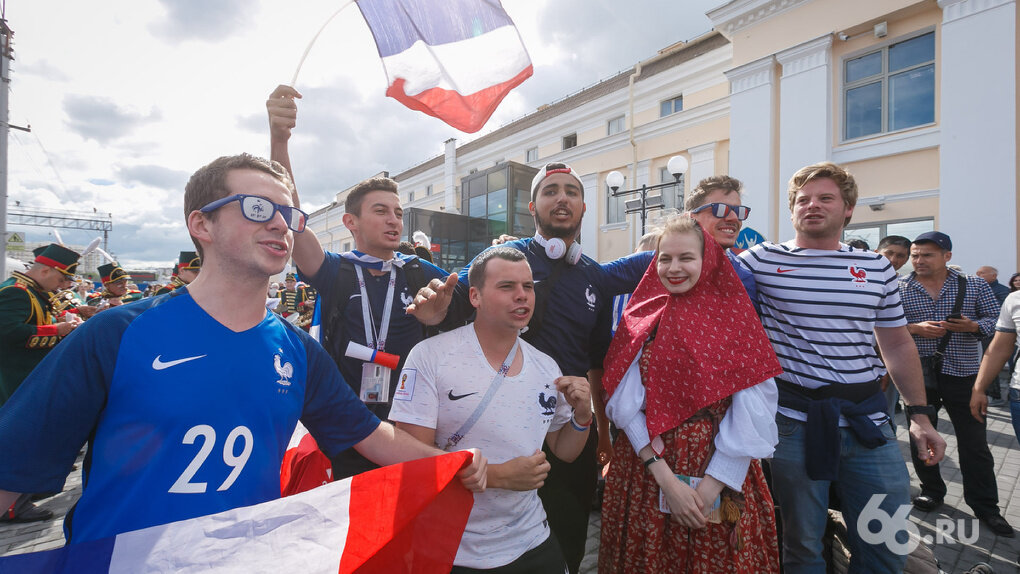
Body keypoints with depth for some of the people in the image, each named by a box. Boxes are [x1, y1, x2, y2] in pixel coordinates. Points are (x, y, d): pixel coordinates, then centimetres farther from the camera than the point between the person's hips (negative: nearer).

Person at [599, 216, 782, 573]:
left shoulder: (734, 316, -4)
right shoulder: (640, 317, -1)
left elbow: (753, 413, -9)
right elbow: (627, 405, -7)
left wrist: (711, 486, -14)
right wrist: (665, 479, -14)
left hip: (721, 476, 0)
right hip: (646, 468, 1)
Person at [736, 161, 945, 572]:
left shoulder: (877, 268, 8)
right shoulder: (764, 260, -3)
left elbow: (897, 344, 13)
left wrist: (919, 415, 10)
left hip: (867, 418, 4)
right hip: (795, 420, -3)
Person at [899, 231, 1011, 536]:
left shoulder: (974, 285, 2)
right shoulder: (899, 288, -1)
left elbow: (997, 320, 5)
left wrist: (973, 326, -15)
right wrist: (914, 328, -17)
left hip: (963, 374, 0)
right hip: (918, 374, 0)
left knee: (975, 442, 6)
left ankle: (985, 506, 22)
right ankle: (931, 490, 31)